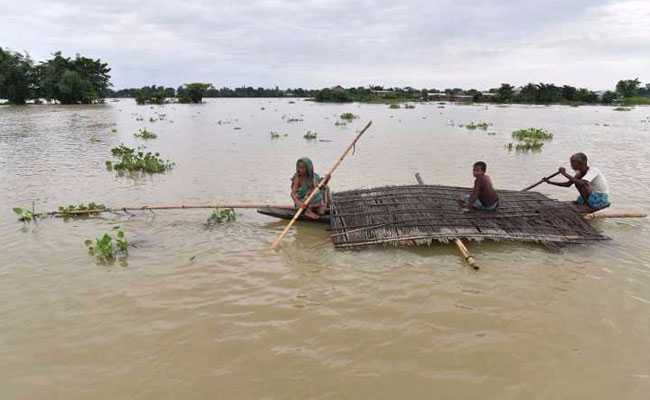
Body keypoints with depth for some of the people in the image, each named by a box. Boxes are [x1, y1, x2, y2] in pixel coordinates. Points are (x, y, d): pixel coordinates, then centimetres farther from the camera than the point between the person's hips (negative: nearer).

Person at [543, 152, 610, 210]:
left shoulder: (593, 170, -22)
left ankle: (588, 204, -14)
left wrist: (565, 174, -35)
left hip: (601, 198, -9)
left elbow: (582, 183, -40)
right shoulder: (580, 173, 3)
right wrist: (550, 182, 0)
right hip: (595, 195, 9)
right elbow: (568, 184, 7)